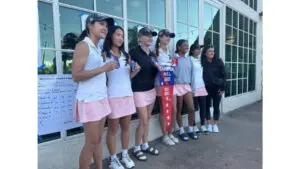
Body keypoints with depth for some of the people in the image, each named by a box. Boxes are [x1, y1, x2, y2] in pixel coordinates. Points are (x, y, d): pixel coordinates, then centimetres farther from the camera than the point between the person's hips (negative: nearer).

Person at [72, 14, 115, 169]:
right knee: (91, 142, 0)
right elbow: (76, 76, -18)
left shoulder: (98, 48, 15)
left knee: (98, 139, 14)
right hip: (89, 100, -8)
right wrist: (103, 68, -19)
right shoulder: (83, 45, -9)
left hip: (101, 98, 8)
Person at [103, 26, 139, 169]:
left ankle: (125, 154, 29)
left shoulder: (126, 55, 15)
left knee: (126, 127, 13)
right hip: (113, 96, -6)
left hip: (127, 94, 6)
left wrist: (136, 70, 0)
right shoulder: (104, 55, -3)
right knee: (113, 128, 4)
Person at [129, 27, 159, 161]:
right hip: (139, 91, -7)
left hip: (151, 90, 7)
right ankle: (136, 148, 17)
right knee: (143, 121, -2)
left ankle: (145, 145, 29)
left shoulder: (152, 54, 12)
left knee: (147, 120, 14)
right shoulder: (133, 52, -10)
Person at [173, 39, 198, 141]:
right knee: (179, 110, 6)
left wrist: (190, 82, 13)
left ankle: (191, 130, 19)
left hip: (187, 86, 5)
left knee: (191, 109, 2)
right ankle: (181, 131, 19)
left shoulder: (189, 59, 12)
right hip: (177, 86, -5)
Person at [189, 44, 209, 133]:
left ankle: (203, 125, 18)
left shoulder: (200, 60, 17)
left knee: (203, 106, 6)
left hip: (202, 86, 6)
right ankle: (194, 125, 13)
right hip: (193, 87, -6)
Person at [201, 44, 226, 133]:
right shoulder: (202, 62, -3)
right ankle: (209, 124, 22)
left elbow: (223, 75, -2)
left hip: (217, 88, 0)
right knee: (207, 106, 8)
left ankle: (215, 124, 21)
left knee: (216, 107, 7)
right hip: (206, 88, 0)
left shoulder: (219, 61, -3)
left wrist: (222, 88, -6)